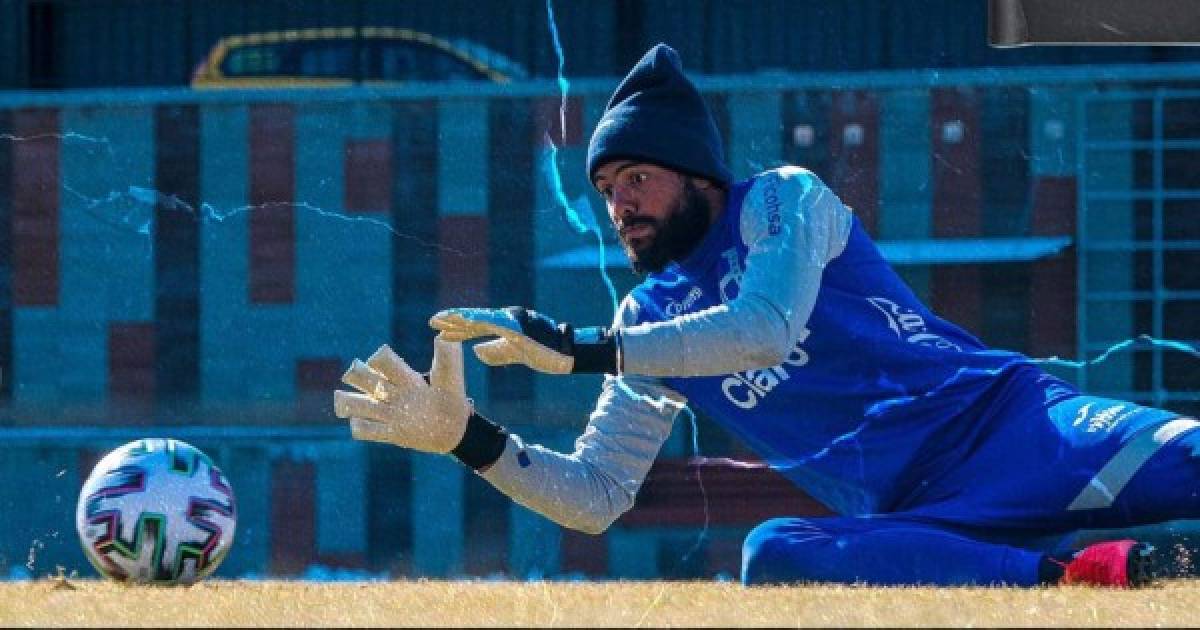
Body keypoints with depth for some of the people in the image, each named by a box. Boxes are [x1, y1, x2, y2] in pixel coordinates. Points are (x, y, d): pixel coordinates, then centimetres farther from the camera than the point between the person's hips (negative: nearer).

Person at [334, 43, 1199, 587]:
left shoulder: (784, 203, 5)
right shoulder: (650, 318, 20)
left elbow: (765, 329, -14)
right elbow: (593, 499, 19)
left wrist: (578, 349, -14)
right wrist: (468, 435, 3)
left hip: (1010, 424, -3)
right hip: (918, 518, 3)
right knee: (775, 553, -34)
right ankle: (1096, 575, -43)